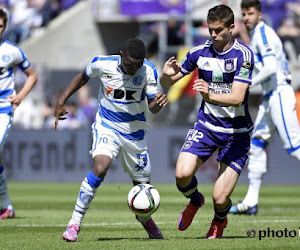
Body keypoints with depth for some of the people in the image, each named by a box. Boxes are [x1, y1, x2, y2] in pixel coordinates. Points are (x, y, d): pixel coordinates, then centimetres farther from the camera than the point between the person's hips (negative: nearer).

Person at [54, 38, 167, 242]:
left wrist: (158, 102, -38)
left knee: (143, 185, 9)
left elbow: (152, 107, -14)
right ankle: (75, 222, -21)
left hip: (134, 132, 2)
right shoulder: (102, 64, -16)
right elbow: (83, 77, 6)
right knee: (101, 166, -30)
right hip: (106, 126, -2)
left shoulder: (148, 71, -15)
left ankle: (144, 218, 45)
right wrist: (62, 101, 4)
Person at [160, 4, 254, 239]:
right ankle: (195, 201, 14)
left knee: (220, 198, -10)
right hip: (206, 124, 3)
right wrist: (167, 75, -18)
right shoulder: (200, 52, -3)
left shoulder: (243, 54, -15)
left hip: (237, 132, -3)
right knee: (182, 174, -22)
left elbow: (237, 97, -25)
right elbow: (167, 83, 7)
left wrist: (210, 96, -43)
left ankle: (220, 220, 29)